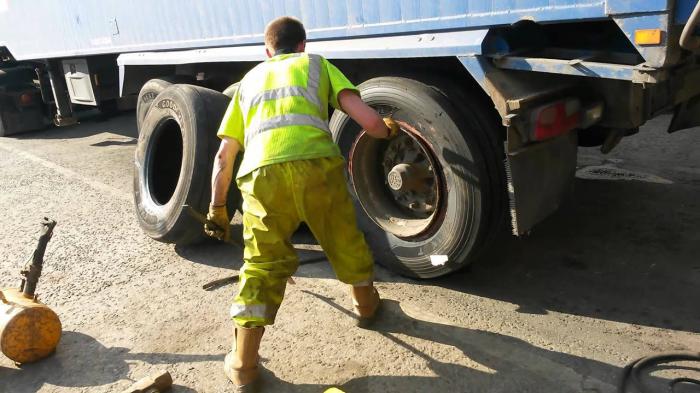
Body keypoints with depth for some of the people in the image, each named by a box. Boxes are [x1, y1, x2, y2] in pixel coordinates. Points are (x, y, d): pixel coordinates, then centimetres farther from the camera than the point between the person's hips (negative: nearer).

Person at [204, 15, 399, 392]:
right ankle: (365, 304, 48)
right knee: (345, 241, 24)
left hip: (262, 172, 1)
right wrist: (386, 131, 36)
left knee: (262, 266, 14)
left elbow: (224, 155, 28)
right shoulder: (316, 63, 26)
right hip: (316, 163, -1)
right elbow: (368, 120, 13)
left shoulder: (249, 78, 33)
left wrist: (217, 208, 37)